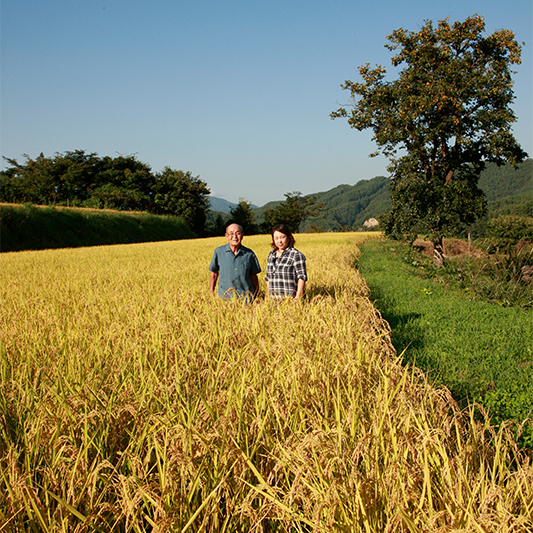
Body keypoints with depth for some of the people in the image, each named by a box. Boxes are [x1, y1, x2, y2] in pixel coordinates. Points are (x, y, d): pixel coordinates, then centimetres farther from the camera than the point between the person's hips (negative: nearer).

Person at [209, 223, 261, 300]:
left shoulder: (249, 254, 3)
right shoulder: (219, 252, 3)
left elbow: (254, 277, 11)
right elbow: (214, 274, 12)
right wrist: (211, 296, 10)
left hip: (246, 298, 0)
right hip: (225, 298, 0)